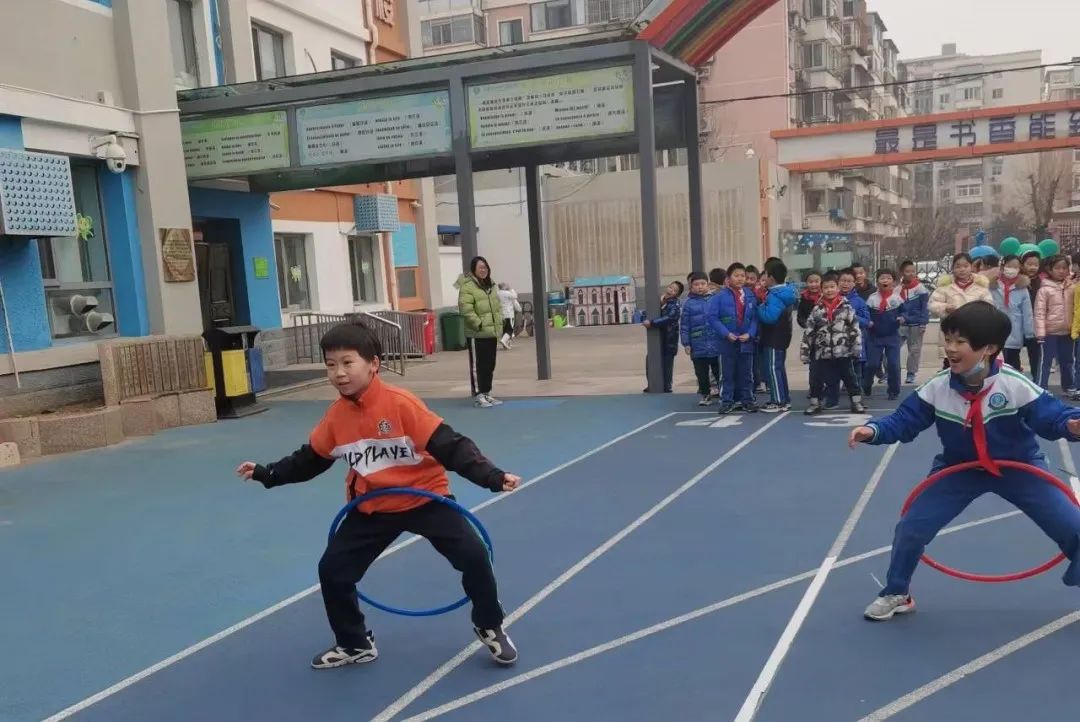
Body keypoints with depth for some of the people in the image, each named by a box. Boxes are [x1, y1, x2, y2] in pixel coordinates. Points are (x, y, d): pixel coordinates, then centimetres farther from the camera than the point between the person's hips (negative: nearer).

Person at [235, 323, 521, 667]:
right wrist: (266, 474, 6)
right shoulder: (335, 416, -6)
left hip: (425, 497, -4)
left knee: (473, 555, -16)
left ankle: (490, 628, 12)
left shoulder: (401, 403, -23)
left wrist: (492, 476, -32)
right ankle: (354, 645, 24)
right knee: (332, 570, 0)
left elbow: (449, 446, -24)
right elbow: (309, 459, 12)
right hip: (372, 507, 5)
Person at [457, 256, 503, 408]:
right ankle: (478, 395, 3)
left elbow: (498, 306, 21)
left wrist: (499, 323, 10)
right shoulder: (467, 286, -11)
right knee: (477, 365, -3)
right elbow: (466, 309, -19)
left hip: (491, 332, 8)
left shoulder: (490, 285, 16)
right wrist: (479, 324, -19)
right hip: (477, 334, -8)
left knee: (490, 365, 13)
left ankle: (486, 393, 22)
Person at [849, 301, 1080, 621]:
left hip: (1019, 468, -1)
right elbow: (905, 420, -12)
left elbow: (1052, 416, -20)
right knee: (911, 528, -4)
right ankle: (896, 594, 20)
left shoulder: (1016, 386, -24)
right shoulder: (937, 388, -18)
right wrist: (874, 431, -29)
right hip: (959, 470, 1)